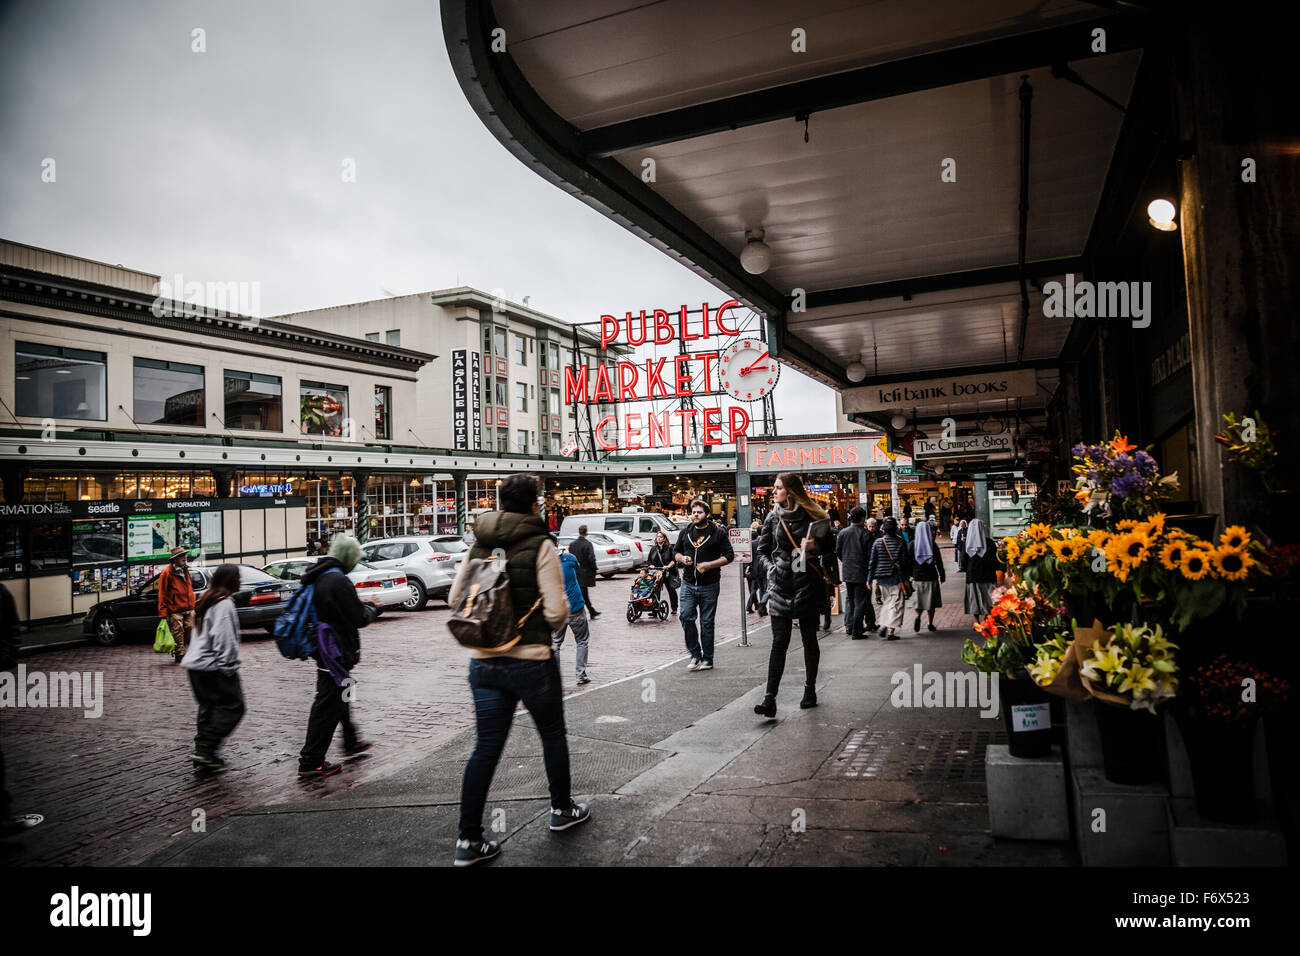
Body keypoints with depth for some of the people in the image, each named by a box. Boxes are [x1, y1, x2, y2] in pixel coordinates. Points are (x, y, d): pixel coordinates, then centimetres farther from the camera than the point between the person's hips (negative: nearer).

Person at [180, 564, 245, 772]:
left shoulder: (207, 601, 17)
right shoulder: (224, 604, -14)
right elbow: (224, 639, -19)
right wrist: (229, 668, -16)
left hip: (196, 664, 10)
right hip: (212, 666, -10)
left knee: (208, 708, 14)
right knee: (233, 706, -5)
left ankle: (203, 755, 14)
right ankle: (205, 750, -9)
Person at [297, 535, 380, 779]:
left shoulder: (317, 578, 7)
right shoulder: (339, 581, -23)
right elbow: (359, 618, -20)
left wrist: (364, 607, 14)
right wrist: (373, 607, 1)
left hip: (324, 650, 10)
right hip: (336, 652, -10)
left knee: (339, 696, 25)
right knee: (328, 705, -2)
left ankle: (351, 742, 42)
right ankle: (311, 762, 3)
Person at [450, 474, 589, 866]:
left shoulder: (478, 546, 3)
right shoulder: (540, 545, -12)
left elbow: (455, 599, 9)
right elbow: (556, 611, -16)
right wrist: (565, 603, 5)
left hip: (484, 661, 4)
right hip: (531, 661, -4)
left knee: (486, 748, 11)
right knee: (552, 735, 19)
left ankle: (468, 840, 13)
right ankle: (562, 809, 36)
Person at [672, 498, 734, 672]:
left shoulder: (718, 533, -3)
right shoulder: (685, 532, 9)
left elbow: (729, 556, -4)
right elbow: (676, 551, 19)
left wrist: (709, 565, -16)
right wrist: (682, 558, -4)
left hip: (709, 586, -3)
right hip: (688, 584, 3)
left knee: (707, 623, 4)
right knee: (686, 617, -6)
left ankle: (707, 659, 15)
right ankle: (695, 654, 10)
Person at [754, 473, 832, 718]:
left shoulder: (813, 517, -1)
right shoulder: (773, 518, 8)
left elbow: (830, 547, 8)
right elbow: (762, 548, 14)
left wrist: (815, 547, -13)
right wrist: (772, 567, -3)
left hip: (808, 585, -2)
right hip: (780, 585, 2)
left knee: (809, 639, 8)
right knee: (779, 642, -5)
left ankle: (810, 690, 25)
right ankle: (769, 699, -10)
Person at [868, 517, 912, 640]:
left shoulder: (877, 542, -2)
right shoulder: (901, 542, -6)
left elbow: (872, 561, 0)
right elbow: (905, 561, -3)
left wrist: (870, 578, 6)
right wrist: (906, 576, 8)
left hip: (881, 577, 2)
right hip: (896, 577, -2)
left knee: (886, 601, 21)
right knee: (896, 603, 2)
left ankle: (883, 625, 15)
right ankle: (891, 631, -3)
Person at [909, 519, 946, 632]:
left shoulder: (913, 545, -4)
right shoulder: (933, 545, -7)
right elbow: (939, 562, -3)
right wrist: (942, 576, 7)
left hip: (917, 576, 1)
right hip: (931, 577, -1)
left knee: (919, 600, 12)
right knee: (931, 601, 10)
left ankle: (918, 616, -14)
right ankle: (930, 624, 13)